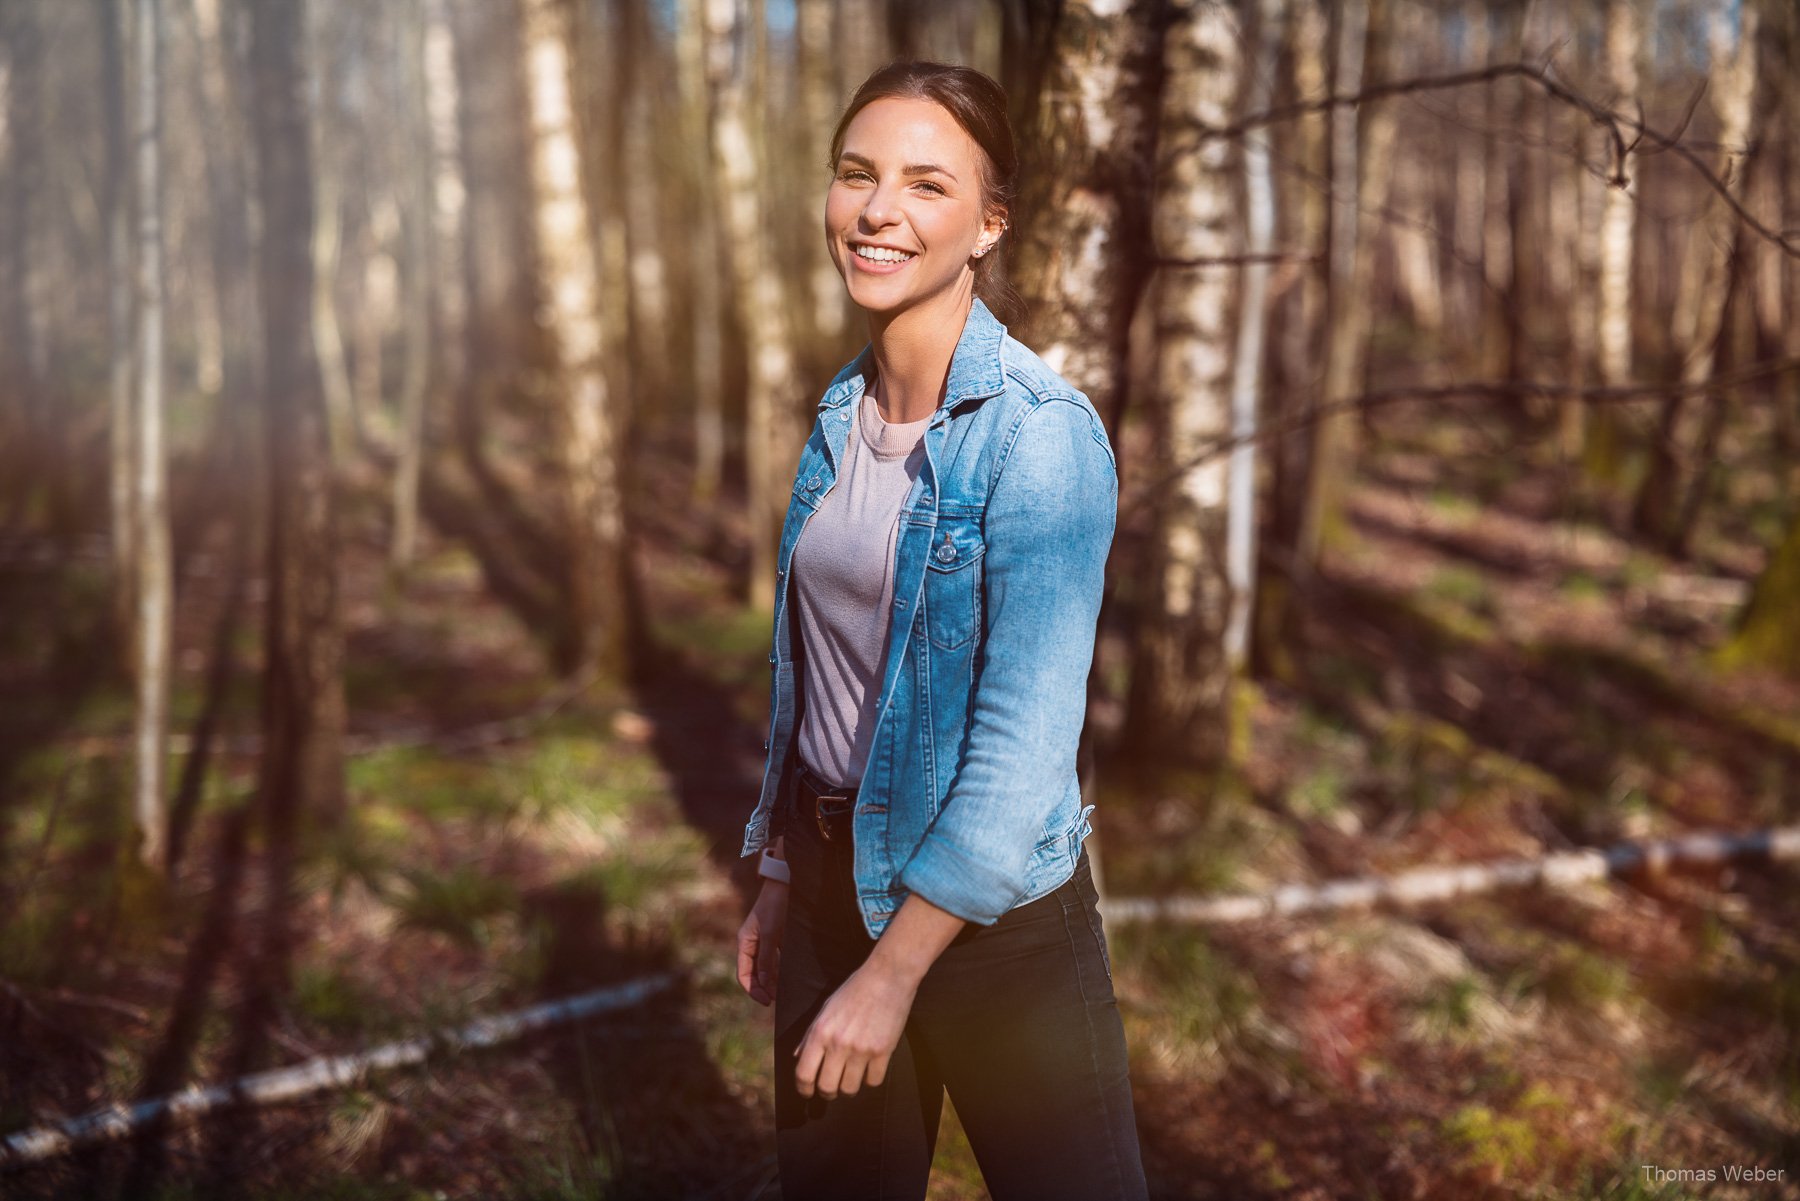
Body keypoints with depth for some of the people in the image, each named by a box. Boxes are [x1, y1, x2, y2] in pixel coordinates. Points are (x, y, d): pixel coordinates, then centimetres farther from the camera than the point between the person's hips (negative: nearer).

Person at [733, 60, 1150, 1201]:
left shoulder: (1042, 432, -19)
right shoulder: (844, 411, 3)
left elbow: (1026, 742, -21)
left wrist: (893, 971, -18)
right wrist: (782, 881, 13)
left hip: (986, 904, -6)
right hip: (834, 876, 7)